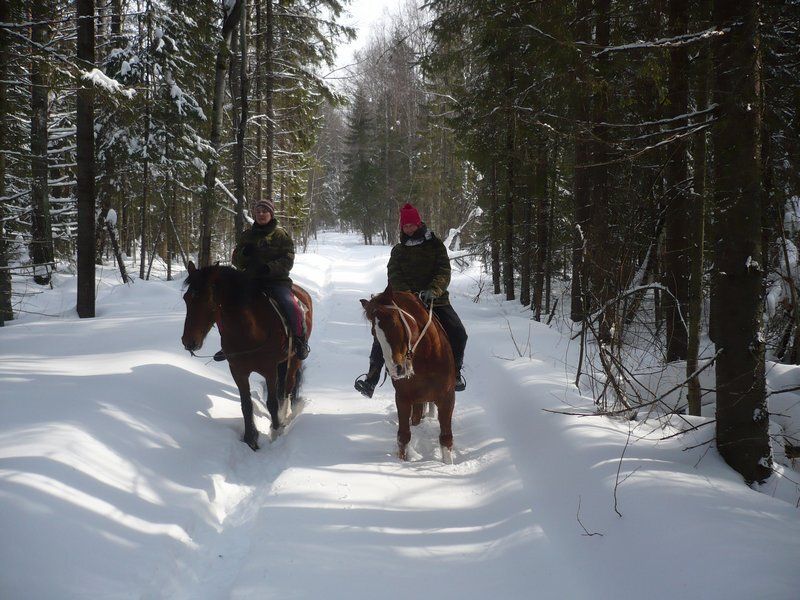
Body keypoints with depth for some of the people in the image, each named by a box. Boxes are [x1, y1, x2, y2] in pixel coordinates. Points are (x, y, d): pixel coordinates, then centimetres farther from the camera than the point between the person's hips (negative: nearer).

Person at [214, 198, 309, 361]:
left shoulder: (282, 234, 4)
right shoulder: (246, 235, 14)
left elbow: (288, 261, -5)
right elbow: (237, 262, 14)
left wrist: (270, 267, -23)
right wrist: (244, 253, -10)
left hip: (277, 280, -4)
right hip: (251, 281, 4)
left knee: (290, 306, -32)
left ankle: (300, 341, -7)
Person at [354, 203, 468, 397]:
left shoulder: (435, 245, 6)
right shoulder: (398, 250, 11)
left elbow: (444, 272, -5)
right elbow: (394, 277, -2)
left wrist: (432, 290, -25)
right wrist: (407, 294, -22)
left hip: (436, 300, -1)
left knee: (457, 333, -17)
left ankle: (455, 372, 7)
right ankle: (372, 378, -14)